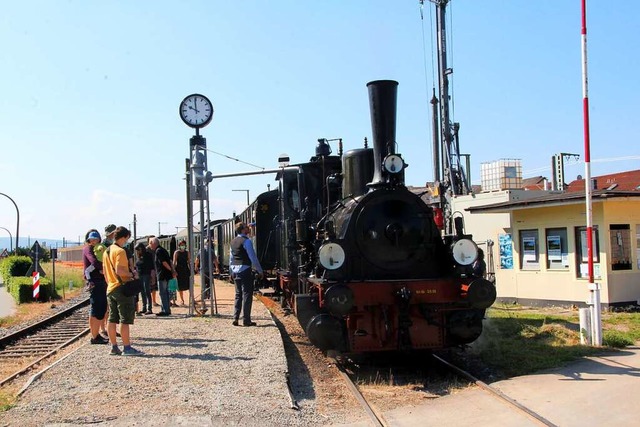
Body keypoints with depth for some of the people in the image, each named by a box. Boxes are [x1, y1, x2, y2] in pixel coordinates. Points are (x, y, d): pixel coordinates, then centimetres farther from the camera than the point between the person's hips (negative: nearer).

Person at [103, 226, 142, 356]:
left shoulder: (107, 251, 14)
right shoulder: (120, 251, -14)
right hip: (122, 288, -9)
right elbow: (119, 270, -24)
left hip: (110, 289, 9)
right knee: (125, 320, -5)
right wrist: (132, 274, -11)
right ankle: (127, 347, -3)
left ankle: (114, 347, 14)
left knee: (112, 319, 9)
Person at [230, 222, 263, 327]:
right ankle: (246, 320, -1)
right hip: (245, 270, -8)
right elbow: (253, 257, -14)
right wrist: (260, 271, -8)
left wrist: (231, 272, 23)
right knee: (247, 294, -2)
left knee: (238, 294, 14)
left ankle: (235, 318, 11)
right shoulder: (246, 241, -13)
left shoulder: (233, 242, 12)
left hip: (235, 271, 8)